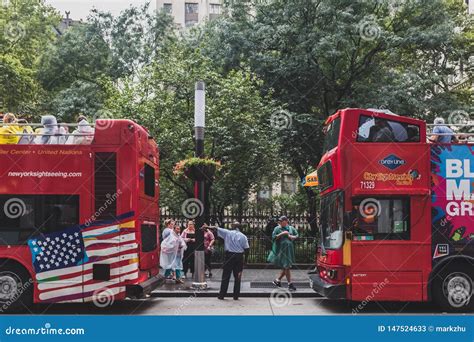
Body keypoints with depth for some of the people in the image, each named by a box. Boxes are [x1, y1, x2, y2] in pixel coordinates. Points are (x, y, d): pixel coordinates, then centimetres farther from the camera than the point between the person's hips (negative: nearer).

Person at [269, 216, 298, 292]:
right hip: (282, 250, -5)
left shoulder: (291, 228, 8)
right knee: (286, 266, -3)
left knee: (286, 267, 9)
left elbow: (297, 235, 12)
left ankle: (277, 280, 24)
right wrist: (282, 233, -19)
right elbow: (273, 237, -9)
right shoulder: (277, 228, -2)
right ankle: (290, 284, 4)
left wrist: (292, 237, -8)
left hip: (289, 250, 5)